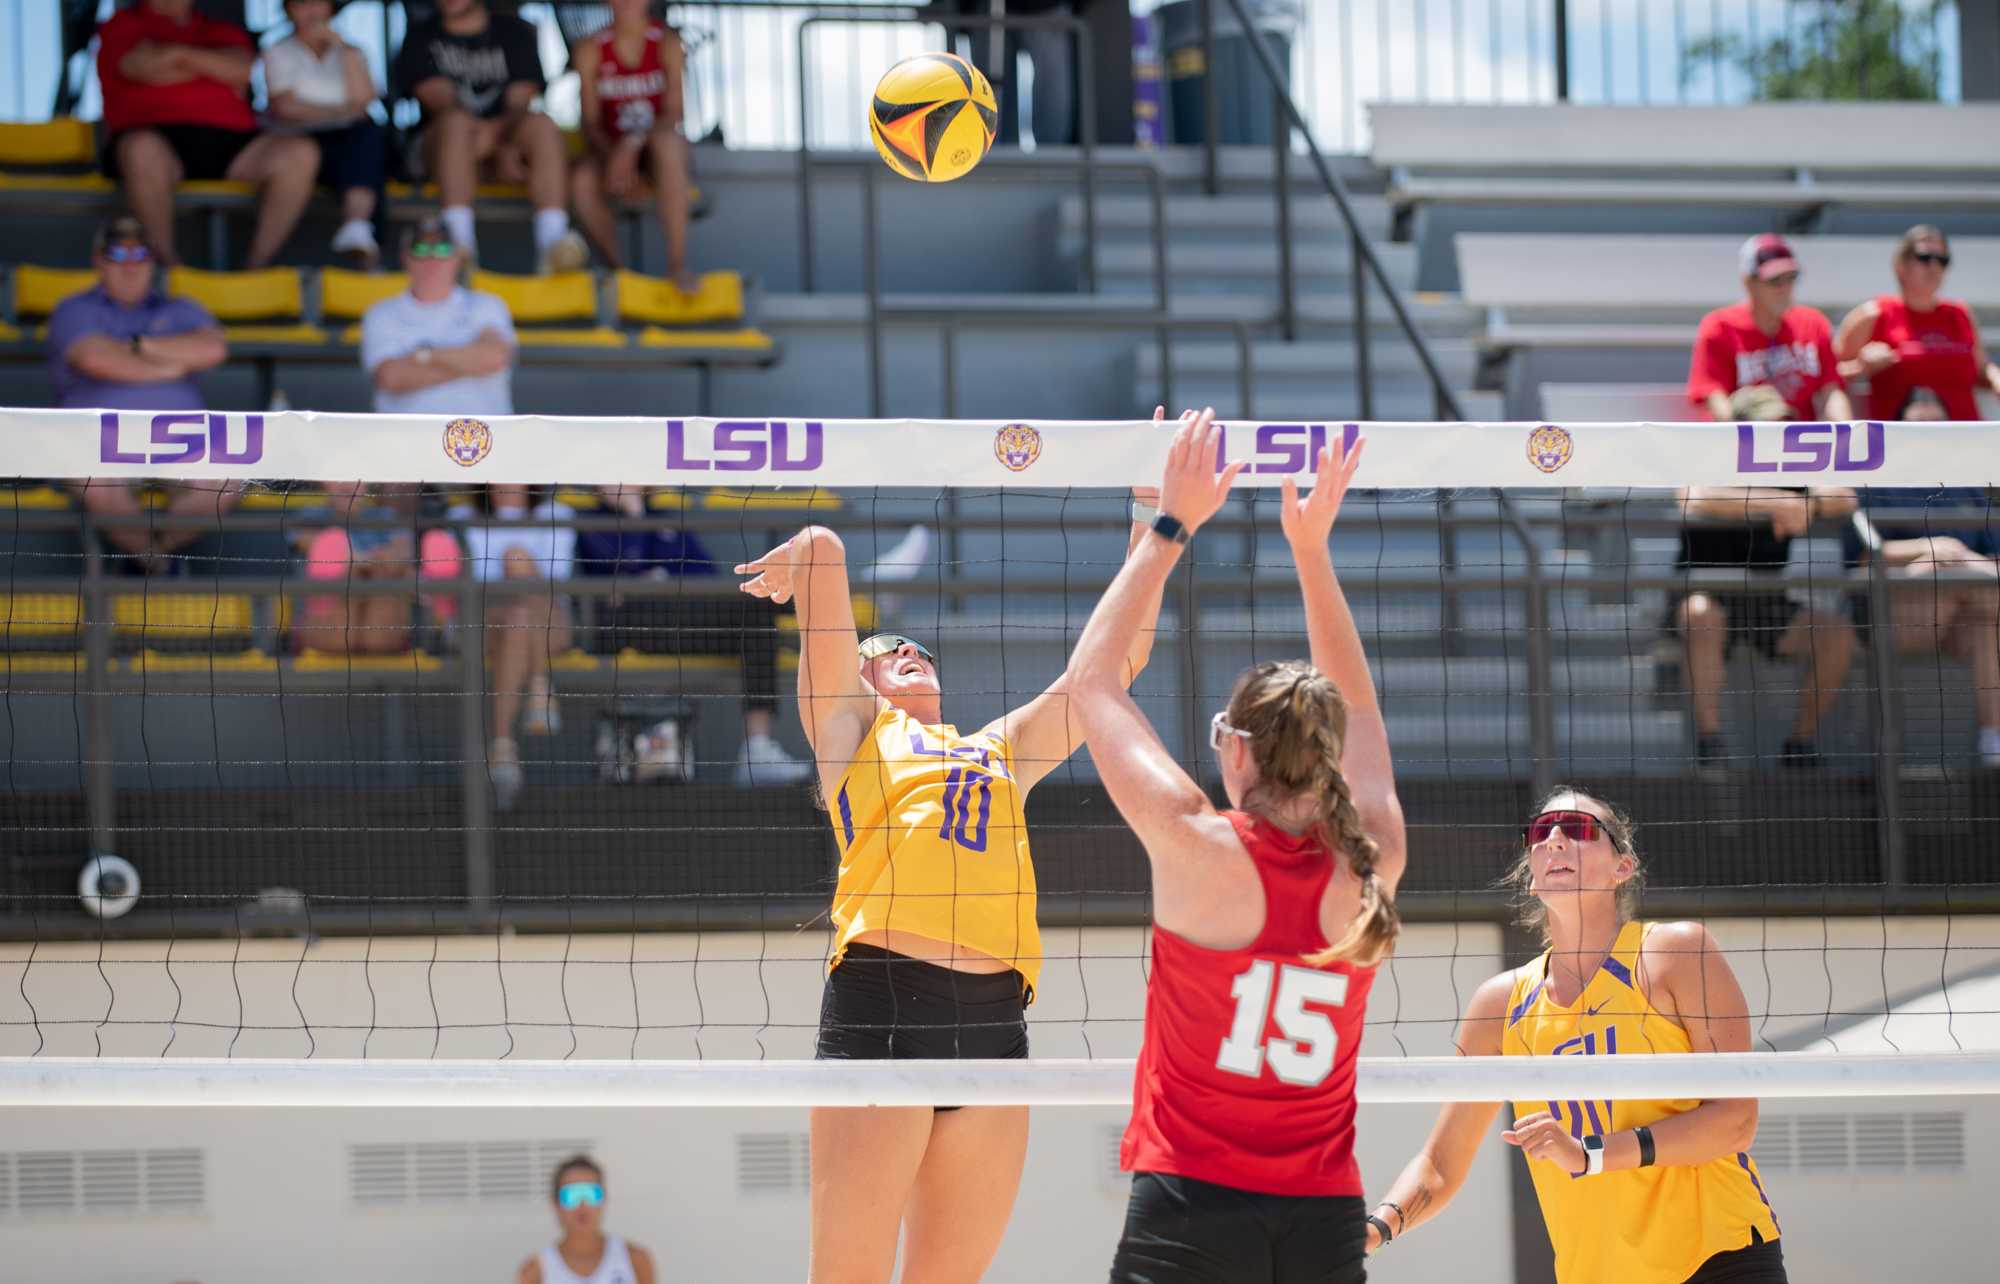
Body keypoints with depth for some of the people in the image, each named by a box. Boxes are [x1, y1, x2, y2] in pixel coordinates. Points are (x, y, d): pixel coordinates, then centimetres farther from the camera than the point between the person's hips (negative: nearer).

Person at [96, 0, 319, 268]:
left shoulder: (223, 31, 26)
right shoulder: (124, 25, 17)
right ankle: (167, 263, -28)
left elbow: (243, 69, 3)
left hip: (228, 142, 4)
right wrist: (218, 68, 8)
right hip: (159, 138, -4)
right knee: (142, 150, -41)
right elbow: (144, 67, -4)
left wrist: (179, 53, -2)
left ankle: (259, 263, -22)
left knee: (300, 154, -21)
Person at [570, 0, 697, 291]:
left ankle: (678, 262, -39)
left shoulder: (667, 42, -6)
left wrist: (633, 145, -29)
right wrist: (611, 154, -26)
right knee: (581, 180, -32)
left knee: (665, 141, -38)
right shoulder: (591, 49, -1)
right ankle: (616, 266, -11)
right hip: (611, 150, 1)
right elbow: (590, 121, -4)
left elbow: (673, 113, -12)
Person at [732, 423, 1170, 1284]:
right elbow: (821, 548, 9)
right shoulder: (851, 724, 15)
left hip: (995, 1018, 5)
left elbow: (1119, 658, 30)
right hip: (882, 998, -5)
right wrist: (798, 568, 30)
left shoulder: (1001, 751, 28)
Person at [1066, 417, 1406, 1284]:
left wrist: (1171, 529, 8)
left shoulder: (1200, 854, -10)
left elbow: (1091, 676, 2)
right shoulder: (1370, 871, 1)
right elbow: (1355, 710, 20)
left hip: (1190, 1213, -4)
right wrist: (1311, 546, 23)